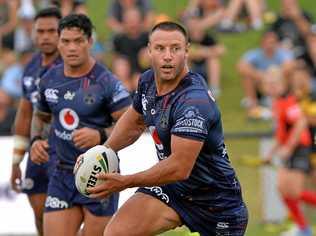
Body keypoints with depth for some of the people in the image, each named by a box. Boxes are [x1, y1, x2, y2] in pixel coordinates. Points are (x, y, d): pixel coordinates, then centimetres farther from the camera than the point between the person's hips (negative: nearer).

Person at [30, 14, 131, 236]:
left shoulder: (105, 82, -12)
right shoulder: (49, 79, 6)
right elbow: (40, 116, 24)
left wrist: (100, 136, -31)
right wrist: (36, 139, 4)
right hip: (63, 175, 5)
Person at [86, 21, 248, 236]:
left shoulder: (194, 102, -30)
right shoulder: (148, 81, -4)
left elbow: (179, 168, -33)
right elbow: (134, 123, 19)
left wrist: (126, 182, -27)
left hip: (215, 200, -6)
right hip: (172, 188, 7)